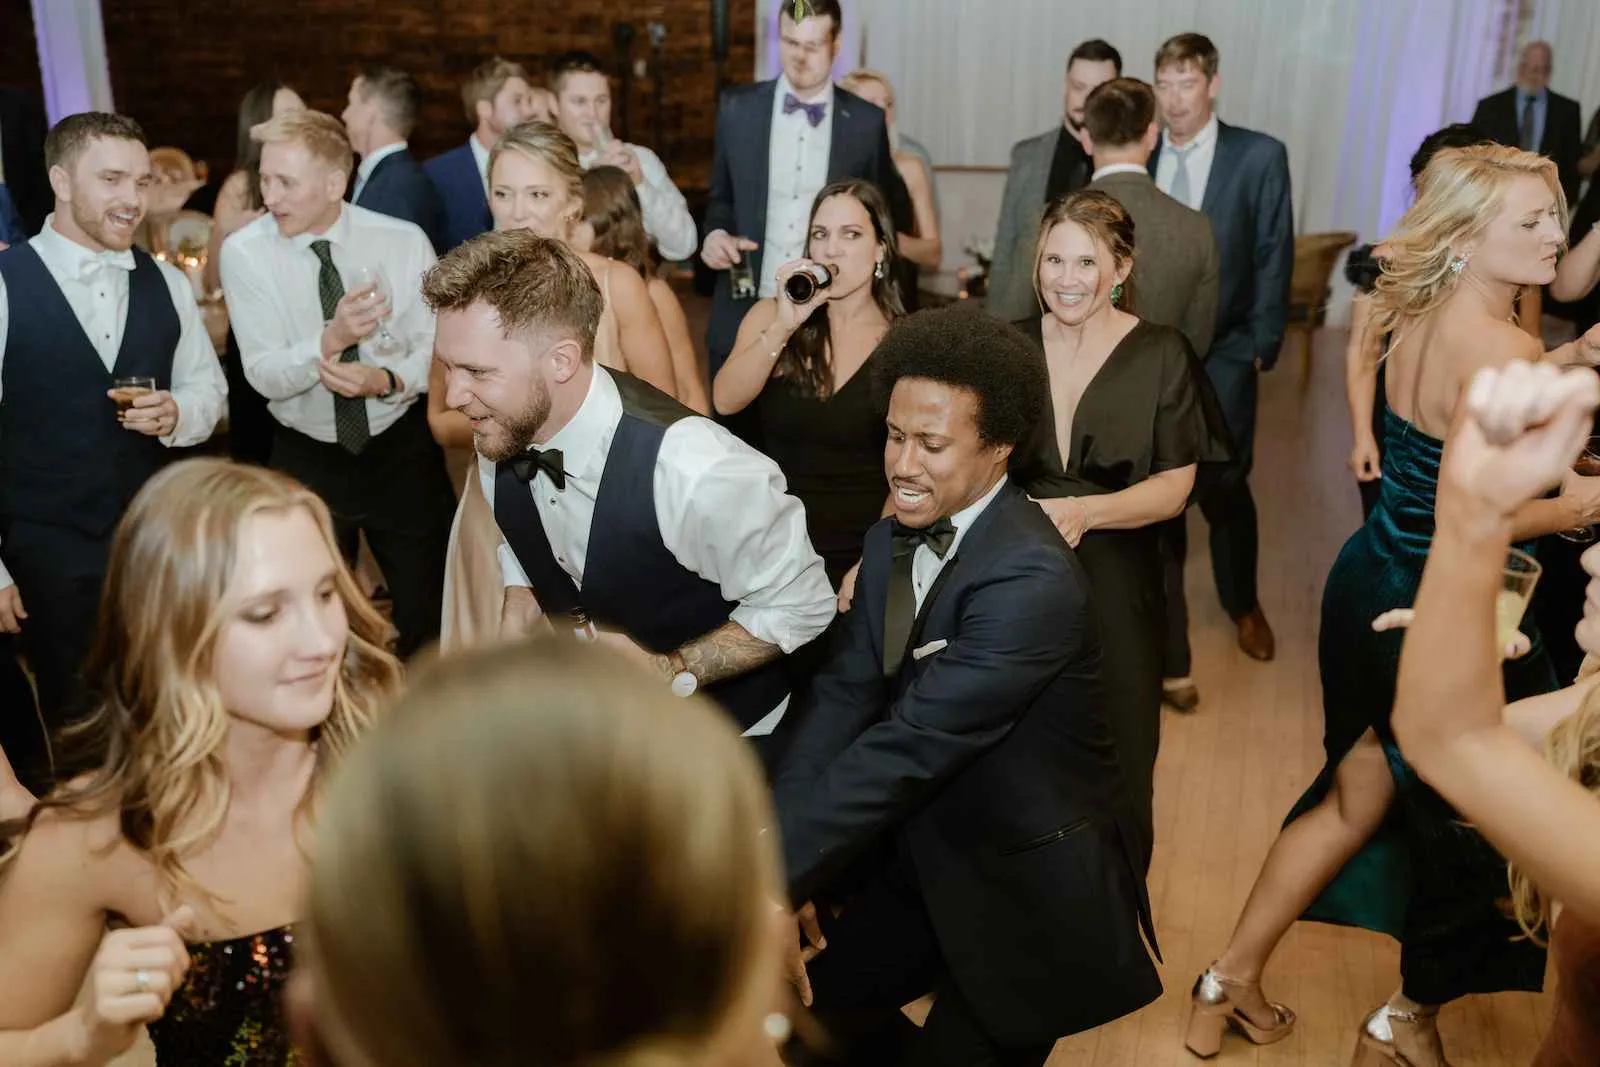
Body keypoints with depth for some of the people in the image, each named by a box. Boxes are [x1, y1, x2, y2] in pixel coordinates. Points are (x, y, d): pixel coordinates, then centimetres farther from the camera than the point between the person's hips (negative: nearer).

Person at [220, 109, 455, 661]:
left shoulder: (404, 240, -9)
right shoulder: (246, 252, -10)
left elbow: (437, 346, -7)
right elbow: (265, 375, -16)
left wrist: (387, 380, -27)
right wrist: (331, 340, -34)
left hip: (402, 450, 0)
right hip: (307, 459, 0)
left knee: (429, 612, 9)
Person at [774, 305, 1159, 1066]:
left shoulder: (1031, 581, -27)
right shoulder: (893, 540, 0)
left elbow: (909, 745, -31)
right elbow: (844, 694, -7)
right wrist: (778, 849, -19)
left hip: (1027, 888, -7)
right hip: (923, 860, 7)